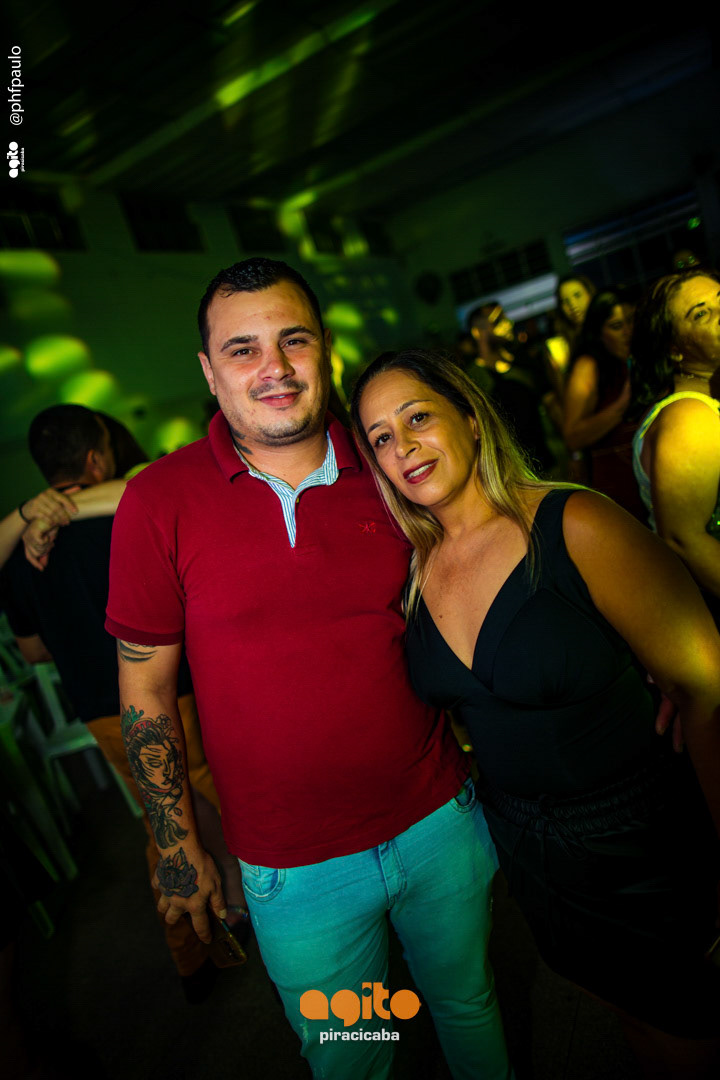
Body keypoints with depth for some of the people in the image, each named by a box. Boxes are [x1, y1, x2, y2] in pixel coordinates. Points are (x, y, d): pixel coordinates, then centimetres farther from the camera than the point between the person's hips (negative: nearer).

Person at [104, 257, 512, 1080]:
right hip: (296, 872, -2)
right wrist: (179, 849, -4)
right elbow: (146, 687, -6)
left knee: (468, 1006, 28)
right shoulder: (160, 502, -13)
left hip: (440, 820, 3)